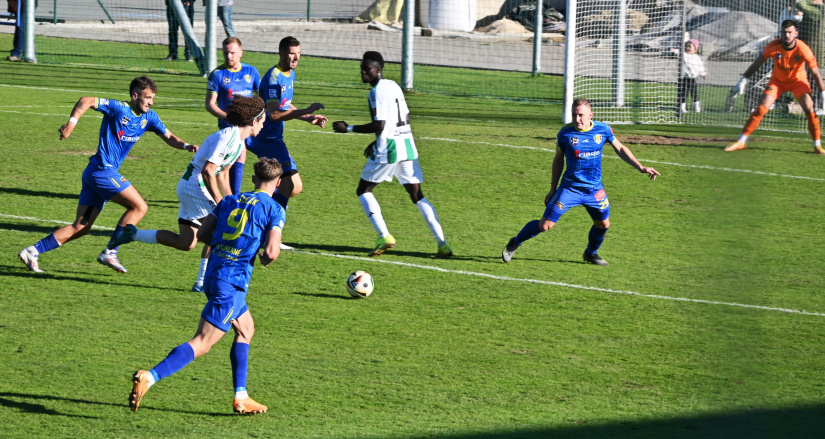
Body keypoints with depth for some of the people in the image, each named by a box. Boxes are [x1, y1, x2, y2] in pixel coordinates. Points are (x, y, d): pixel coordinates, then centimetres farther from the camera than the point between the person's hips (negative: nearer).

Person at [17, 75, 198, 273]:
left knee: (81, 228, 6)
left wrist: (186, 146, -2)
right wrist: (72, 122, -27)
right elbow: (86, 101, -15)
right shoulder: (119, 109, -11)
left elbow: (168, 137, 17)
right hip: (103, 170, -8)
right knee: (139, 207, -8)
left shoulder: (148, 117, 12)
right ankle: (109, 253, -7)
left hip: (94, 175, 8)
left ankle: (32, 251, 5)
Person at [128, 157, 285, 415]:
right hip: (232, 283, -8)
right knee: (201, 344, -11)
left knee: (246, 329, 26)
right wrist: (266, 258, 11)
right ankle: (149, 378, -28)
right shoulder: (273, 210, -2)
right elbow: (271, 252, -12)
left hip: (213, 275, 8)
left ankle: (241, 397, 24)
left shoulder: (229, 201, 15)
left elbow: (202, 234, 12)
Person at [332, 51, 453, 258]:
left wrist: (348, 128, -12)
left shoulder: (377, 91, -12)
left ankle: (384, 236, -6)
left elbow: (379, 125, -19)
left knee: (363, 190, 8)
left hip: (388, 148, -8)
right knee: (417, 196, 10)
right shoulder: (394, 86, 15)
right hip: (407, 144, 8)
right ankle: (442, 243, 1)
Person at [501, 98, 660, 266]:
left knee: (603, 224, 10)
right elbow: (558, 160, 4)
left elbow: (620, 149, 10)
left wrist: (641, 168, 2)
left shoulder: (603, 130, -5)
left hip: (595, 189, 3)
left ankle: (591, 253, 39)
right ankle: (515, 243, 16)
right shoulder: (565, 133, -9)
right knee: (545, 225, -7)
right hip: (570, 187, -3)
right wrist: (553, 190, 7)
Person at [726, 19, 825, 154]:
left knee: (810, 109, -16)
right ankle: (741, 142, -2)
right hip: (777, 79, 1)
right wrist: (743, 80, -12)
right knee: (760, 109, -10)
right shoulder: (774, 46, -24)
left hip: (798, 79, -1)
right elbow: (757, 63, -11)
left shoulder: (803, 49, -27)